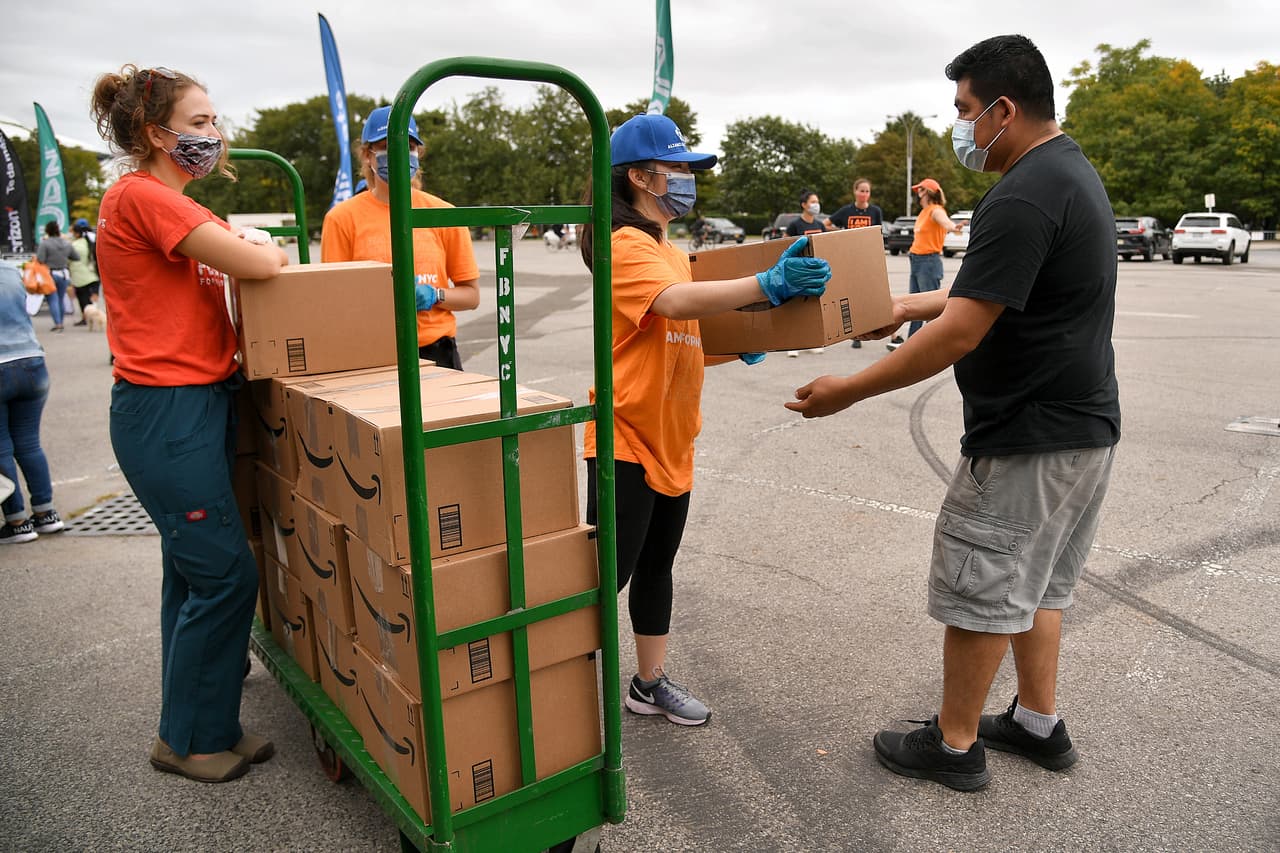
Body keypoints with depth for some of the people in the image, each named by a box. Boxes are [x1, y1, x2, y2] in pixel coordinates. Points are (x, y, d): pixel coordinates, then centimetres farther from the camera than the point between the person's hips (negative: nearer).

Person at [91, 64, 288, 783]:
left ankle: (199, 728, 29)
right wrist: (269, 252, 1)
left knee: (194, 571, 15)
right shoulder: (140, 195, -13)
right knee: (226, 574, -4)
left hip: (200, 402, 10)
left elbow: (241, 251, 15)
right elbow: (258, 265, -20)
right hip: (165, 410, -10)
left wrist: (251, 250, -5)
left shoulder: (178, 205, 18)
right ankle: (190, 740, 15)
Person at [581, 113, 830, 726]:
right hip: (626, 439, -9)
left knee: (657, 565, 16)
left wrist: (744, 348, 4)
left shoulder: (670, 252, 15)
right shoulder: (626, 246, -13)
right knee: (608, 573, -2)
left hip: (672, 441, 9)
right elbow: (676, 302, -33)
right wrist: (767, 284, -42)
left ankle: (650, 684, 31)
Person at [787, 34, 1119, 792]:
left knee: (981, 590, 4)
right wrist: (915, 304, 24)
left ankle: (955, 745, 19)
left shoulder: (1021, 199, -22)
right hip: (1085, 424, 10)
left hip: (1029, 437, -10)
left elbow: (959, 335, -24)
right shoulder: (1074, 171, 12)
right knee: (1037, 583, 20)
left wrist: (849, 390, -17)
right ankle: (1040, 724, 34)